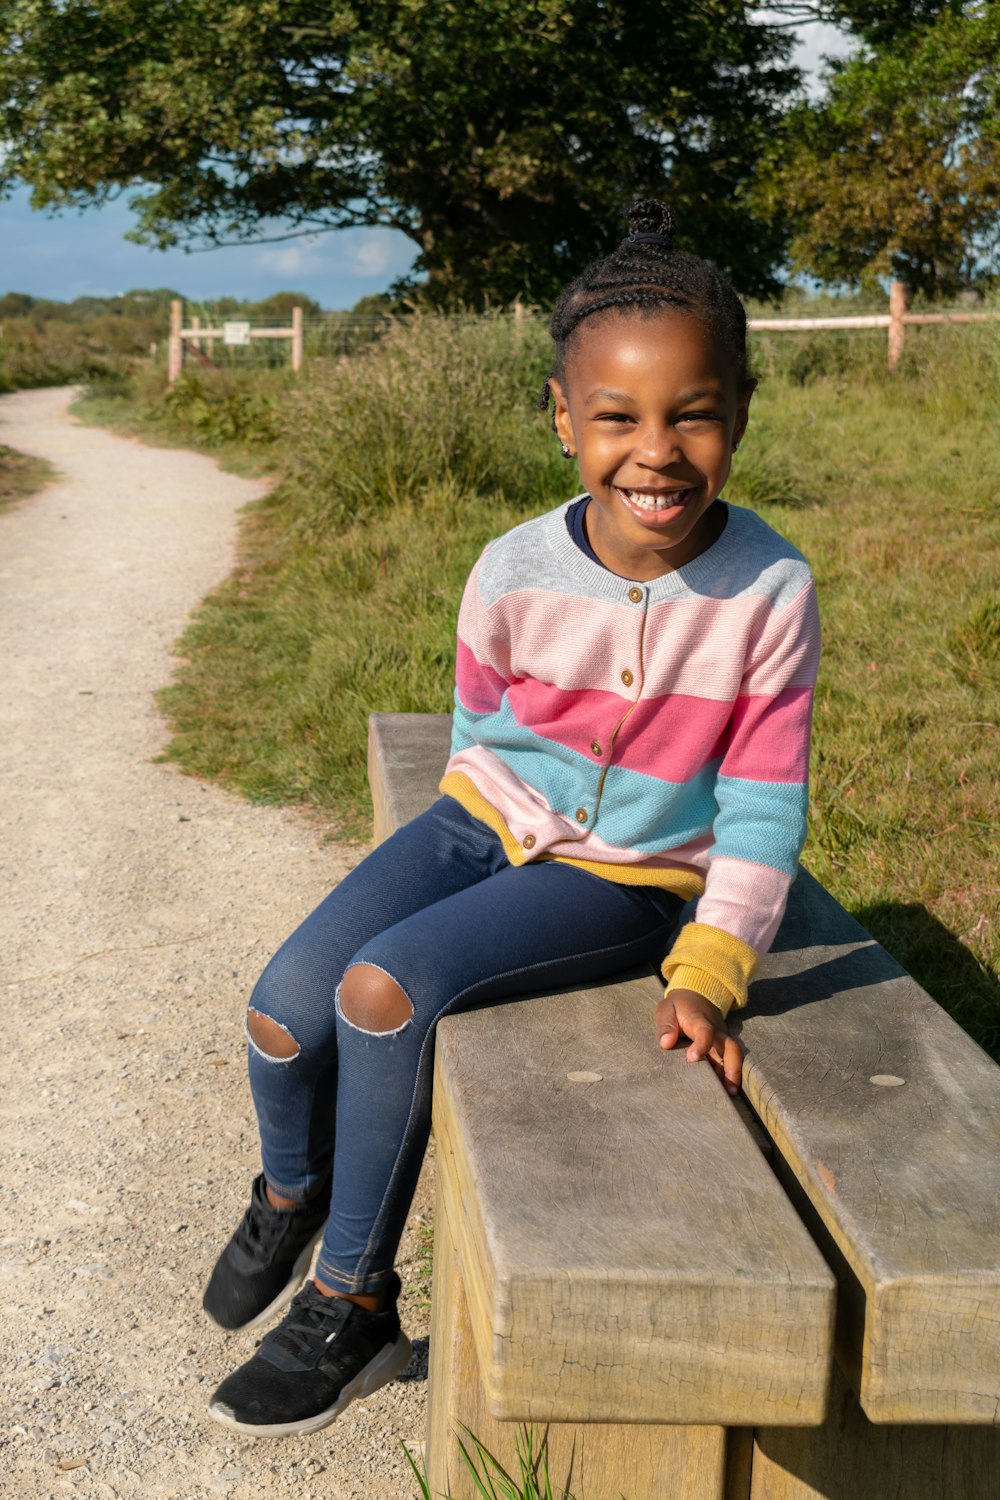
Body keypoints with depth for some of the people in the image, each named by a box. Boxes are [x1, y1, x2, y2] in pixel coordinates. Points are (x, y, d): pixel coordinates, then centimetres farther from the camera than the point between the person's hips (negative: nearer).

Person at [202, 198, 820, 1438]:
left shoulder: (769, 592, -17)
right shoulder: (513, 572, -11)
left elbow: (765, 808, -12)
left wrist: (710, 973, -17)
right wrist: (455, 857, 11)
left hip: (622, 877, -3)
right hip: (488, 823, 4)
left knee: (384, 986, -26)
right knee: (285, 1008, -13)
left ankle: (352, 1307, -4)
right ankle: (289, 1195, 25)